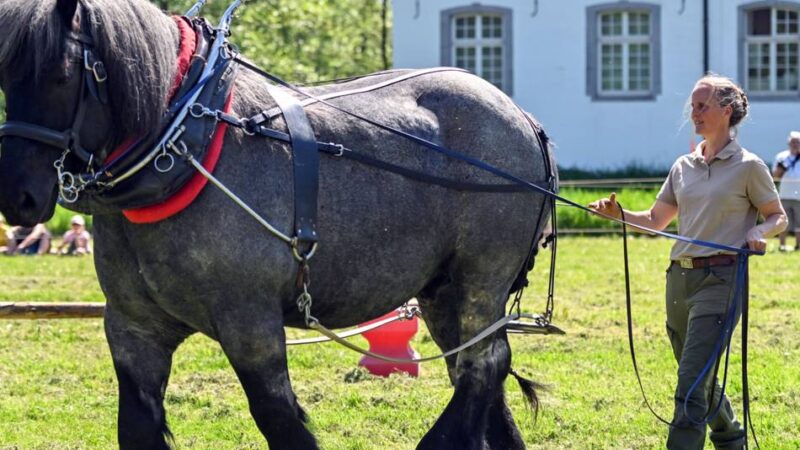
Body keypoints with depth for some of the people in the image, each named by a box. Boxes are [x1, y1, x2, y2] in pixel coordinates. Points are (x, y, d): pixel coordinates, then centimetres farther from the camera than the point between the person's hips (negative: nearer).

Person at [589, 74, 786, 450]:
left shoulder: (748, 166, -3)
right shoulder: (683, 167, 13)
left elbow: (779, 217, 5)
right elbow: (656, 219, 17)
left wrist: (759, 231, -16)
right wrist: (619, 214, 1)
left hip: (719, 278, -7)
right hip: (680, 277, 7)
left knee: (692, 381, -15)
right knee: (699, 377, 16)